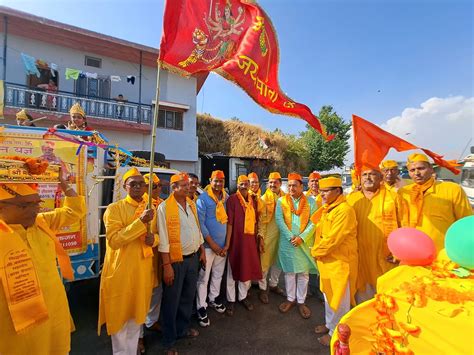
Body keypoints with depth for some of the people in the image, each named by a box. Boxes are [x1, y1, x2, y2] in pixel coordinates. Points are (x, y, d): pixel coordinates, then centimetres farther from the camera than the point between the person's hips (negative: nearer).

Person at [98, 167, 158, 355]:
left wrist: (154, 238, -9)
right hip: (121, 271, -5)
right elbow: (113, 240, -21)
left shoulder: (150, 209, 6)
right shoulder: (114, 209, -11)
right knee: (120, 316, 12)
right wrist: (140, 222, -28)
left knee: (137, 314, 20)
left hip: (144, 270, 5)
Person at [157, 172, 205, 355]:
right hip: (176, 260, -6)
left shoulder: (191, 204, 4)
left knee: (188, 296, 22)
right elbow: (163, 239, -16)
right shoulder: (165, 207, -16)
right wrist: (167, 265, -16)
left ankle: (182, 328, 45)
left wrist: (202, 251, 12)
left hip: (193, 257, 6)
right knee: (172, 301, 11)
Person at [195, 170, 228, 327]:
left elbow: (229, 219, 9)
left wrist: (227, 242, 4)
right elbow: (200, 223, -14)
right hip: (208, 245, -5)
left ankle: (213, 299, 40)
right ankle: (201, 307, 24)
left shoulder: (227, 197, 3)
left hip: (223, 244, 5)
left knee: (218, 275, 19)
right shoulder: (203, 199, -12)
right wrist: (212, 243, -13)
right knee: (203, 278, 5)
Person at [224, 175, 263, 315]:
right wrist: (227, 243, -15)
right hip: (236, 239, -5)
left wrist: (256, 239, 11)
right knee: (233, 270, 11)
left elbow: (255, 222, 12)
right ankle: (231, 300, 30)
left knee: (248, 269, 17)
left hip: (250, 240, 5)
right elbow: (229, 223, -15)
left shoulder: (253, 200, 7)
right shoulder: (232, 199, -11)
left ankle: (243, 296, 38)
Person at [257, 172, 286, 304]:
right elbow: (261, 219, -9)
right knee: (264, 263, 6)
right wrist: (261, 236, -12)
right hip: (268, 235, -4)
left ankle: (273, 284, 39)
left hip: (281, 234, 4)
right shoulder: (264, 199, -8)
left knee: (278, 261, 18)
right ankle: (262, 288, 25)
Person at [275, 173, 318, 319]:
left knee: (304, 273, 11)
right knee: (289, 272, 12)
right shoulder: (281, 201, 0)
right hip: (287, 242, 0)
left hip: (305, 243, 0)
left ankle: (301, 301, 28)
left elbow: (313, 222, -6)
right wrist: (290, 237, -15)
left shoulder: (311, 202, 0)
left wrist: (302, 237, -16)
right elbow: (279, 220, -8)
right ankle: (290, 299, 31)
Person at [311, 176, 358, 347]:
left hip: (340, 262, -8)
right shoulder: (327, 209, 7)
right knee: (328, 295, 23)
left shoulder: (344, 210, -22)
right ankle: (330, 324, 43)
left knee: (339, 300, 10)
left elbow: (333, 238, -25)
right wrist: (317, 251, 3)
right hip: (326, 260, 8)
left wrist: (315, 251, -12)